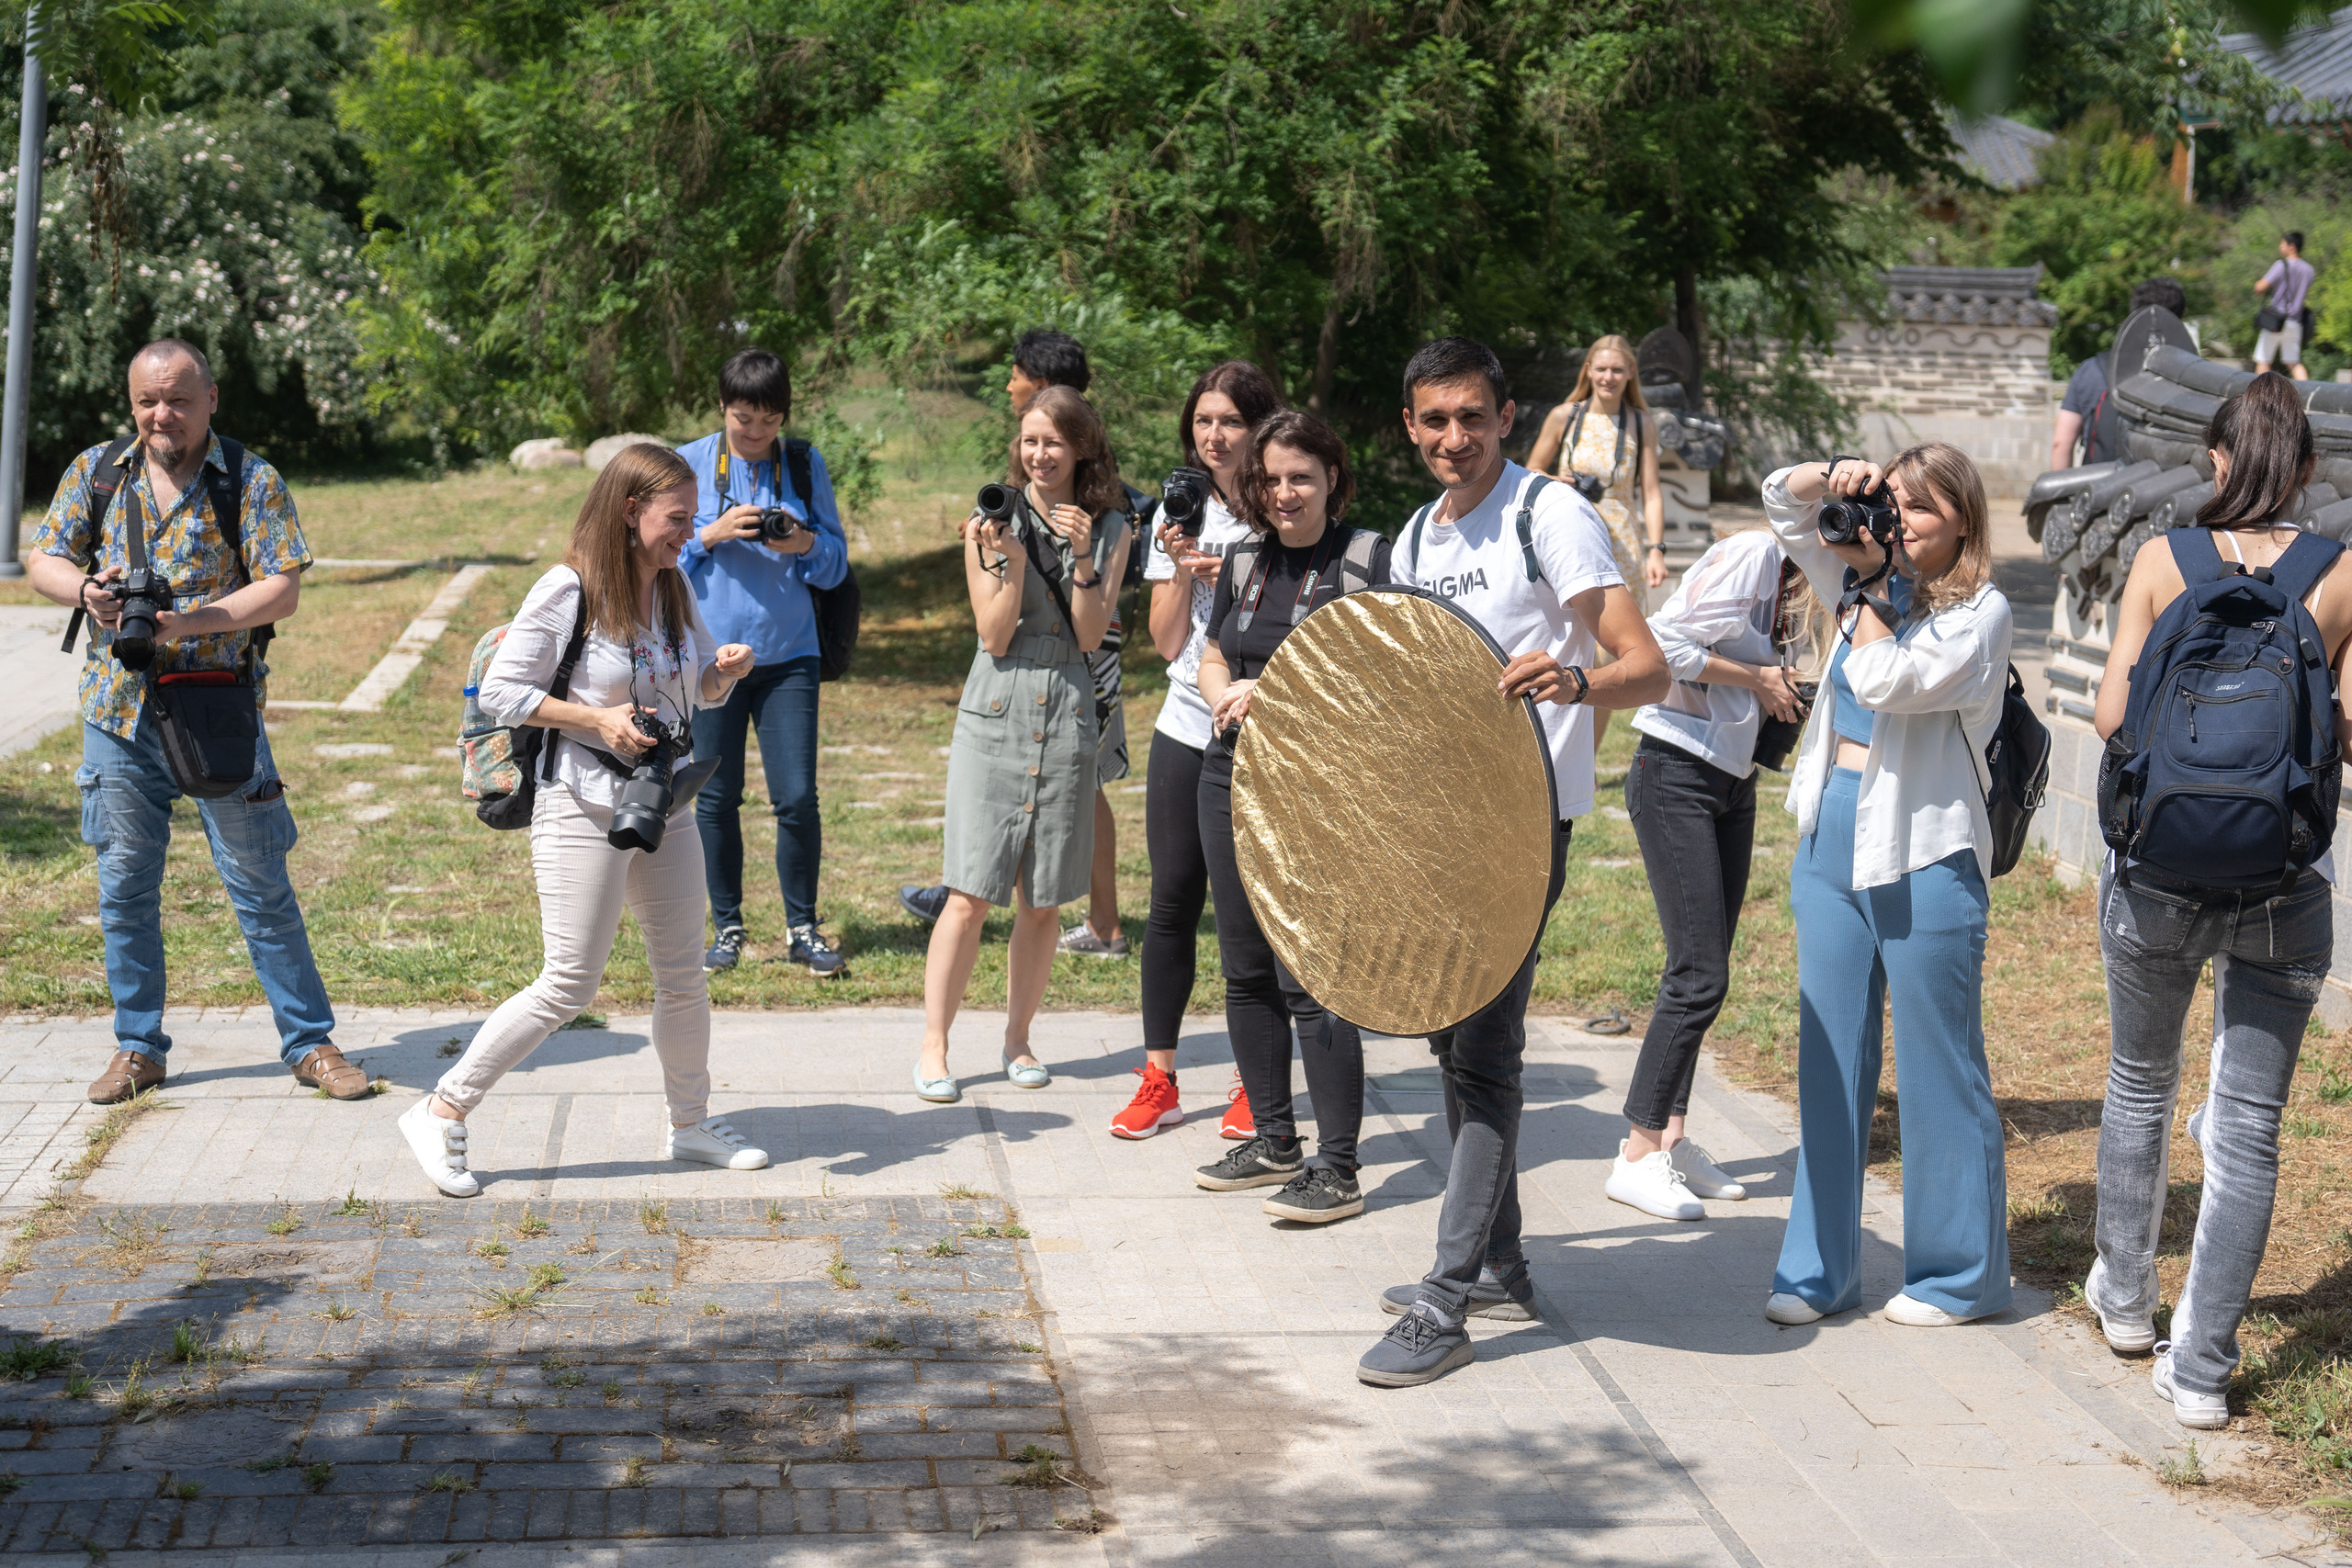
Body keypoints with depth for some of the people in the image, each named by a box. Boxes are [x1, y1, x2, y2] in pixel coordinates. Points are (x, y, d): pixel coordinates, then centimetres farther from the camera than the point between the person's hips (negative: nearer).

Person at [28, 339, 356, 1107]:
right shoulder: (95, 473, 7)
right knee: (124, 884, 9)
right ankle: (138, 1046, 21)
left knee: (260, 882, 0)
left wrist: (194, 620, -24)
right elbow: (43, 560, 6)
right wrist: (84, 589, -17)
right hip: (117, 709, 3)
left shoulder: (252, 482, -3)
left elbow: (283, 589, -11)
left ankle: (309, 1042, 10)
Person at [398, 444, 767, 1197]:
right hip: (583, 810, -7)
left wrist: (728, 668, -6)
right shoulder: (567, 593, -15)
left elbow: (704, 691, 17)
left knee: (684, 975, 12)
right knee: (568, 986, -6)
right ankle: (441, 1113, 5)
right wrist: (597, 718, -22)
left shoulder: (675, 589, 6)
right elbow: (500, 692, -14)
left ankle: (691, 1123, 28)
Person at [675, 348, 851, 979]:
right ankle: (727, 927, 20)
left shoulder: (806, 464, 4)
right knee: (716, 798, 5)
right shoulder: (689, 464, 0)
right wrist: (712, 535, -16)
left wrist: (807, 545, -14)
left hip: (788, 654, 0)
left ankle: (802, 929, 10)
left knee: (797, 797, -5)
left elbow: (837, 565, 6)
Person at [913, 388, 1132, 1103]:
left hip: (1068, 720, 2)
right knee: (970, 895, -6)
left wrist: (1083, 560, -12)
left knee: (1043, 900, 7)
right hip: (995, 715, -2)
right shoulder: (994, 521, 1)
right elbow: (994, 637, -4)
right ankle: (934, 1047, 2)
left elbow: (1090, 635, 0)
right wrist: (1012, 564, -17)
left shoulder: (1110, 530, 6)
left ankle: (1017, 1038, 21)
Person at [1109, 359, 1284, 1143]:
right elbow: (1168, 642, 6)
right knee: (1172, 901, 5)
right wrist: (1181, 572, -8)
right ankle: (1157, 1078, 13)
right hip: (1186, 729, 4)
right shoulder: (1180, 512, 9)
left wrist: (1232, 577, -14)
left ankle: (1252, 1081, 12)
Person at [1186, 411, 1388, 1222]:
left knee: (1310, 979, -9)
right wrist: (1229, 697, -3)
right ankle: (1274, 1142, 25)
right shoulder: (1247, 560, 13)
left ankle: (1336, 1168, -2)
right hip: (1231, 780, 7)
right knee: (1246, 971, 12)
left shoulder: (1367, 559, -6)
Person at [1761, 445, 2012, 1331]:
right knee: (1829, 1066, 10)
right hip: (1830, 851, 7)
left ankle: (1960, 1275, 14)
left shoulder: (1980, 611, -7)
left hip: (1924, 863, -7)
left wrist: (1870, 584, -10)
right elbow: (1781, 500, 16)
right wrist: (1839, 477, -2)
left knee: (1939, 1073, 2)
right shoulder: (1876, 583, 12)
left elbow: (1887, 683, -20)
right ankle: (1821, 1271, 18)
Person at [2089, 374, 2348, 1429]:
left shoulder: (2164, 562, -4)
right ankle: (2202, 1369, 7)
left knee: (2139, 1086, 22)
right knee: (2247, 1127, 6)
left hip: (2159, 866, 1)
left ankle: (2125, 1298, 37)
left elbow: (2112, 716, -5)